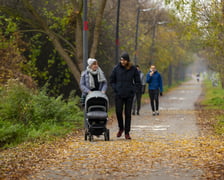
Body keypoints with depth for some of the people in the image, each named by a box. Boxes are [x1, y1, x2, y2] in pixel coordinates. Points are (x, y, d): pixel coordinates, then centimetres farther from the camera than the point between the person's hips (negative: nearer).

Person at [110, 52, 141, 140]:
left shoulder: (133, 69, 0)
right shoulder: (116, 68, 0)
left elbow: (138, 82, 8)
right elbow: (111, 81, 10)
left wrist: (133, 89, -4)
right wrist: (115, 89, -2)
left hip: (129, 95, 0)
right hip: (119, 95, 0)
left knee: (128, 114, 1)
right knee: (118, 112, -6)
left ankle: (127, 133, 8)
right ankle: (121, 128, 18)